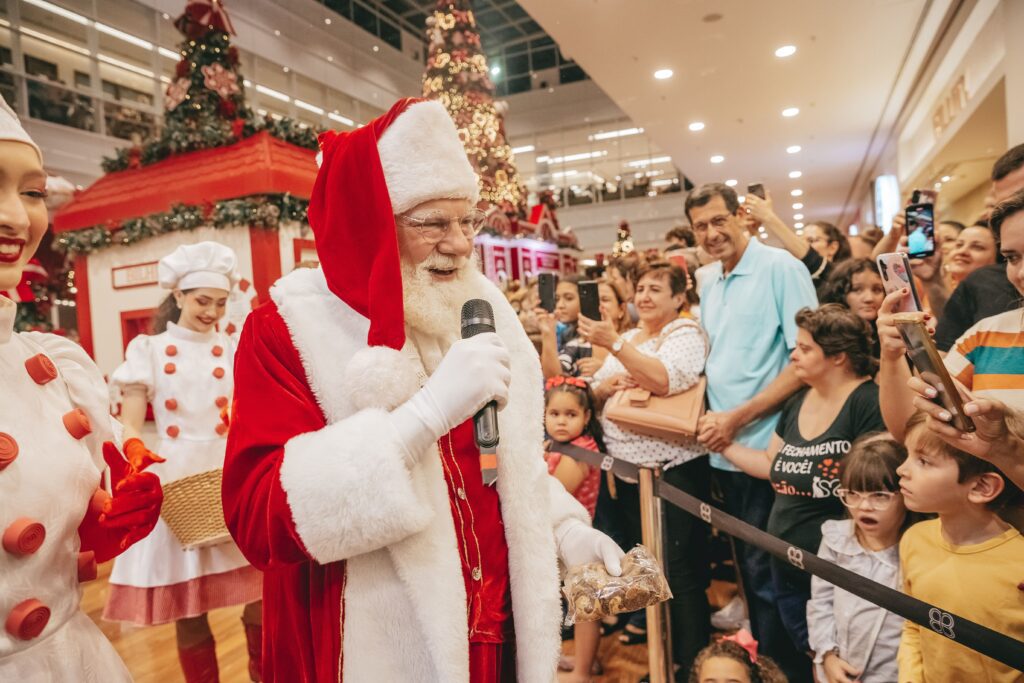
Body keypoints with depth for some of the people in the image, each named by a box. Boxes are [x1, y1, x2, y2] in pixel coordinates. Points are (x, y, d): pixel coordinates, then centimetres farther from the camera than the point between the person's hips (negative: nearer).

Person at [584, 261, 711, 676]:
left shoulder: (685, 333, -6)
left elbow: (665, 380, -26)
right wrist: (605, 385, -8)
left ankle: (692, 665, 14)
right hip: (626, 468, 7)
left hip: (674, 470, -7)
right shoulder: (627, 337, 15)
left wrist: (613, 344, -29)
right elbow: (595, 390, 14)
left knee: (680, 572, -3)